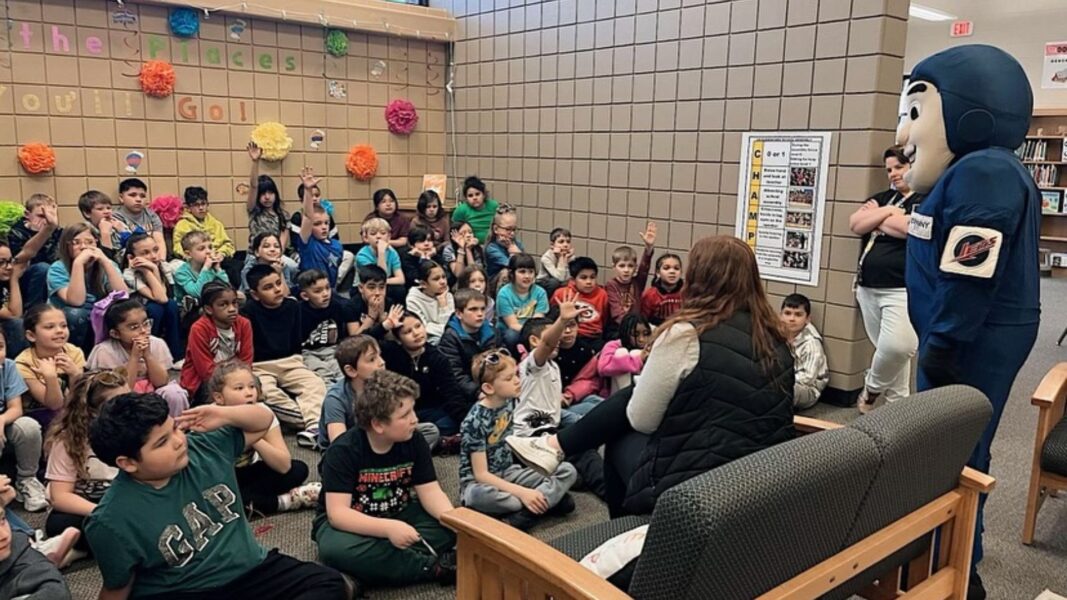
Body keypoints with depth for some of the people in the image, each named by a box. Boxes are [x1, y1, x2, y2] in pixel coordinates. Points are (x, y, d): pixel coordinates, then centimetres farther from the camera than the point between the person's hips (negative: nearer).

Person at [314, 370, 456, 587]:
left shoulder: (414, 441, -10)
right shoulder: (343, 451, -23)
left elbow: (430, 491, -10)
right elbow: (338, 512, -29)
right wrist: (388, 528, -44)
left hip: (397, 515, 4)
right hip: (350, 523, -3)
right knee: (336, 550, -38)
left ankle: (366, 566, -27)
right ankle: (434, 567, -28)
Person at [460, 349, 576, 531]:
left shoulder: (508, 402, -3)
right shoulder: (475, 420, -22)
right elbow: (481, 474, -23)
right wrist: (522, 492, -29)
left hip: (508, 473, 6)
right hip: (480, 483, -6)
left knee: (567, 470, -10)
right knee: (478, 495, -43)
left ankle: (522, 516, -26)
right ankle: (550, 499, -26)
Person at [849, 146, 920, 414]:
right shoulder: (881, 198, 17)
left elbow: (913, 229, -19)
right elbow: (855, 224, 4)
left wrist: (876, 217, -4)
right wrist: (887, 212, -7)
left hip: (902, 289, -6)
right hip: (868, 288, 6)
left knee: (896, 347, -19)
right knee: (887, 350, 11)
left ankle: (871, 387, 7)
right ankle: (896, 402, 22)